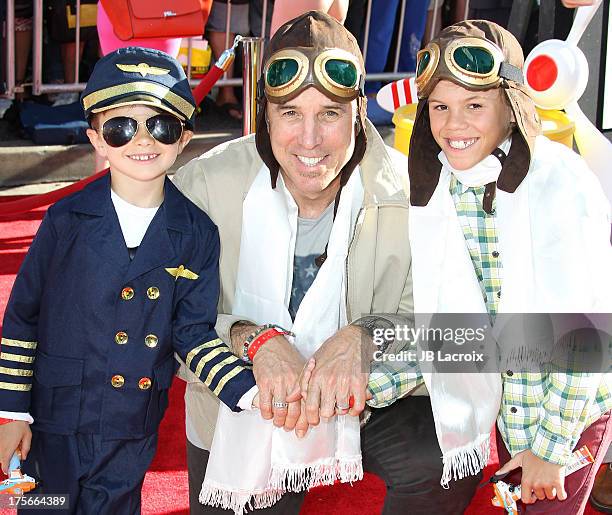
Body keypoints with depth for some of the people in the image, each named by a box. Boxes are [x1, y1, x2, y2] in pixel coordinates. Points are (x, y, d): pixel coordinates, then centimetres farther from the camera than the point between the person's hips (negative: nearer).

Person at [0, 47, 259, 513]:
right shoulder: (66, 220, -9)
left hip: (132, 434, 1)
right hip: (52, 424, -1)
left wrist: (249, 391, -18)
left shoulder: (197, 235, -6)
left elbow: (194, 333, -4)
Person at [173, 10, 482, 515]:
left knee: (448, 458, -23)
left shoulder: (404, 192, -19)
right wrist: (252, 339, -36)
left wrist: (365, 338, -35)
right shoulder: (204, 185, -20)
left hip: (361, 399, 0)